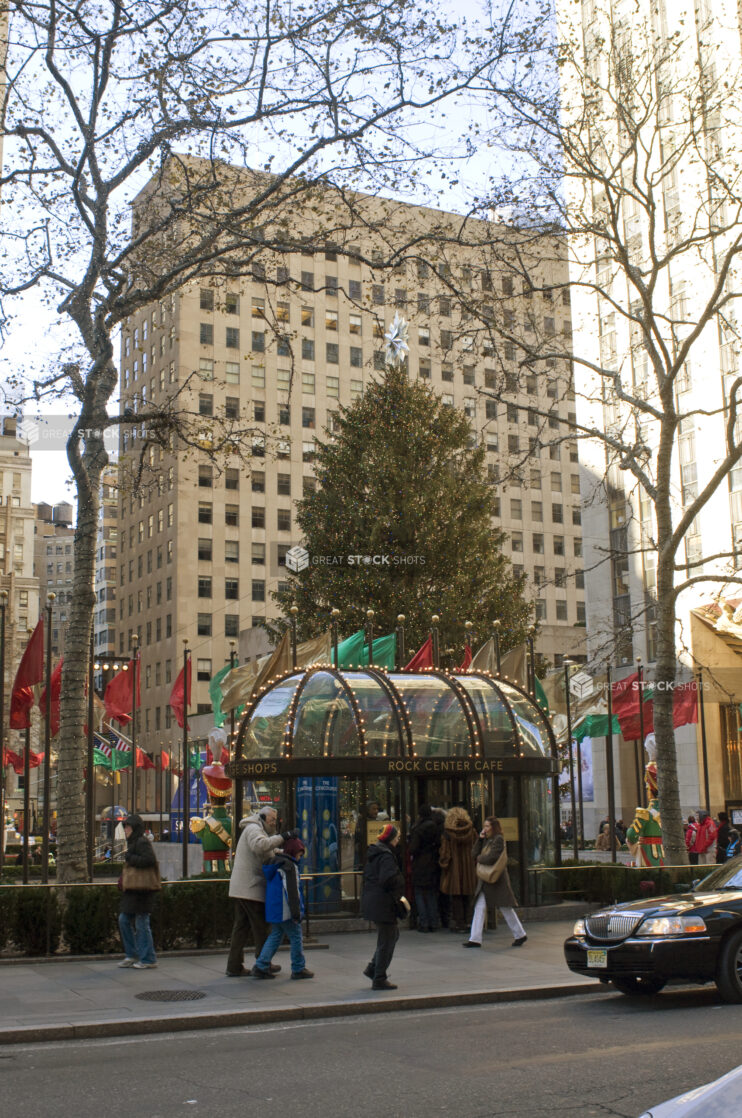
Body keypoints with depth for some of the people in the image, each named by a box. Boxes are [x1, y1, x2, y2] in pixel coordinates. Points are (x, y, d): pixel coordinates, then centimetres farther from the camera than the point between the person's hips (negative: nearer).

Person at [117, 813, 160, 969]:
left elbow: (149, 860, -26)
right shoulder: (132, 843, 17)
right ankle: (132, 955, 22)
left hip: (142, 889, -10)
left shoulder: (142, 842, -13)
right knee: (124, 920, 12)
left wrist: (129, 858, -18)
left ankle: (148, 959, 2)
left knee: (141, 923, -5)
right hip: (131, 890, 10)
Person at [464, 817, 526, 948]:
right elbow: (475, 854, 7)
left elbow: (492, 857, -20)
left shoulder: (499, 839, -10)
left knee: (506, 908, 2)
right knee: (479, 908, 0)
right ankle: (475, 939, -1)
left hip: (497, 879, -8)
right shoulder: (486, 840, 14)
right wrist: (480, 839, 1)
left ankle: (520, 935, 17)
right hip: (484, 880, 8)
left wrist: (479, 859, -3)